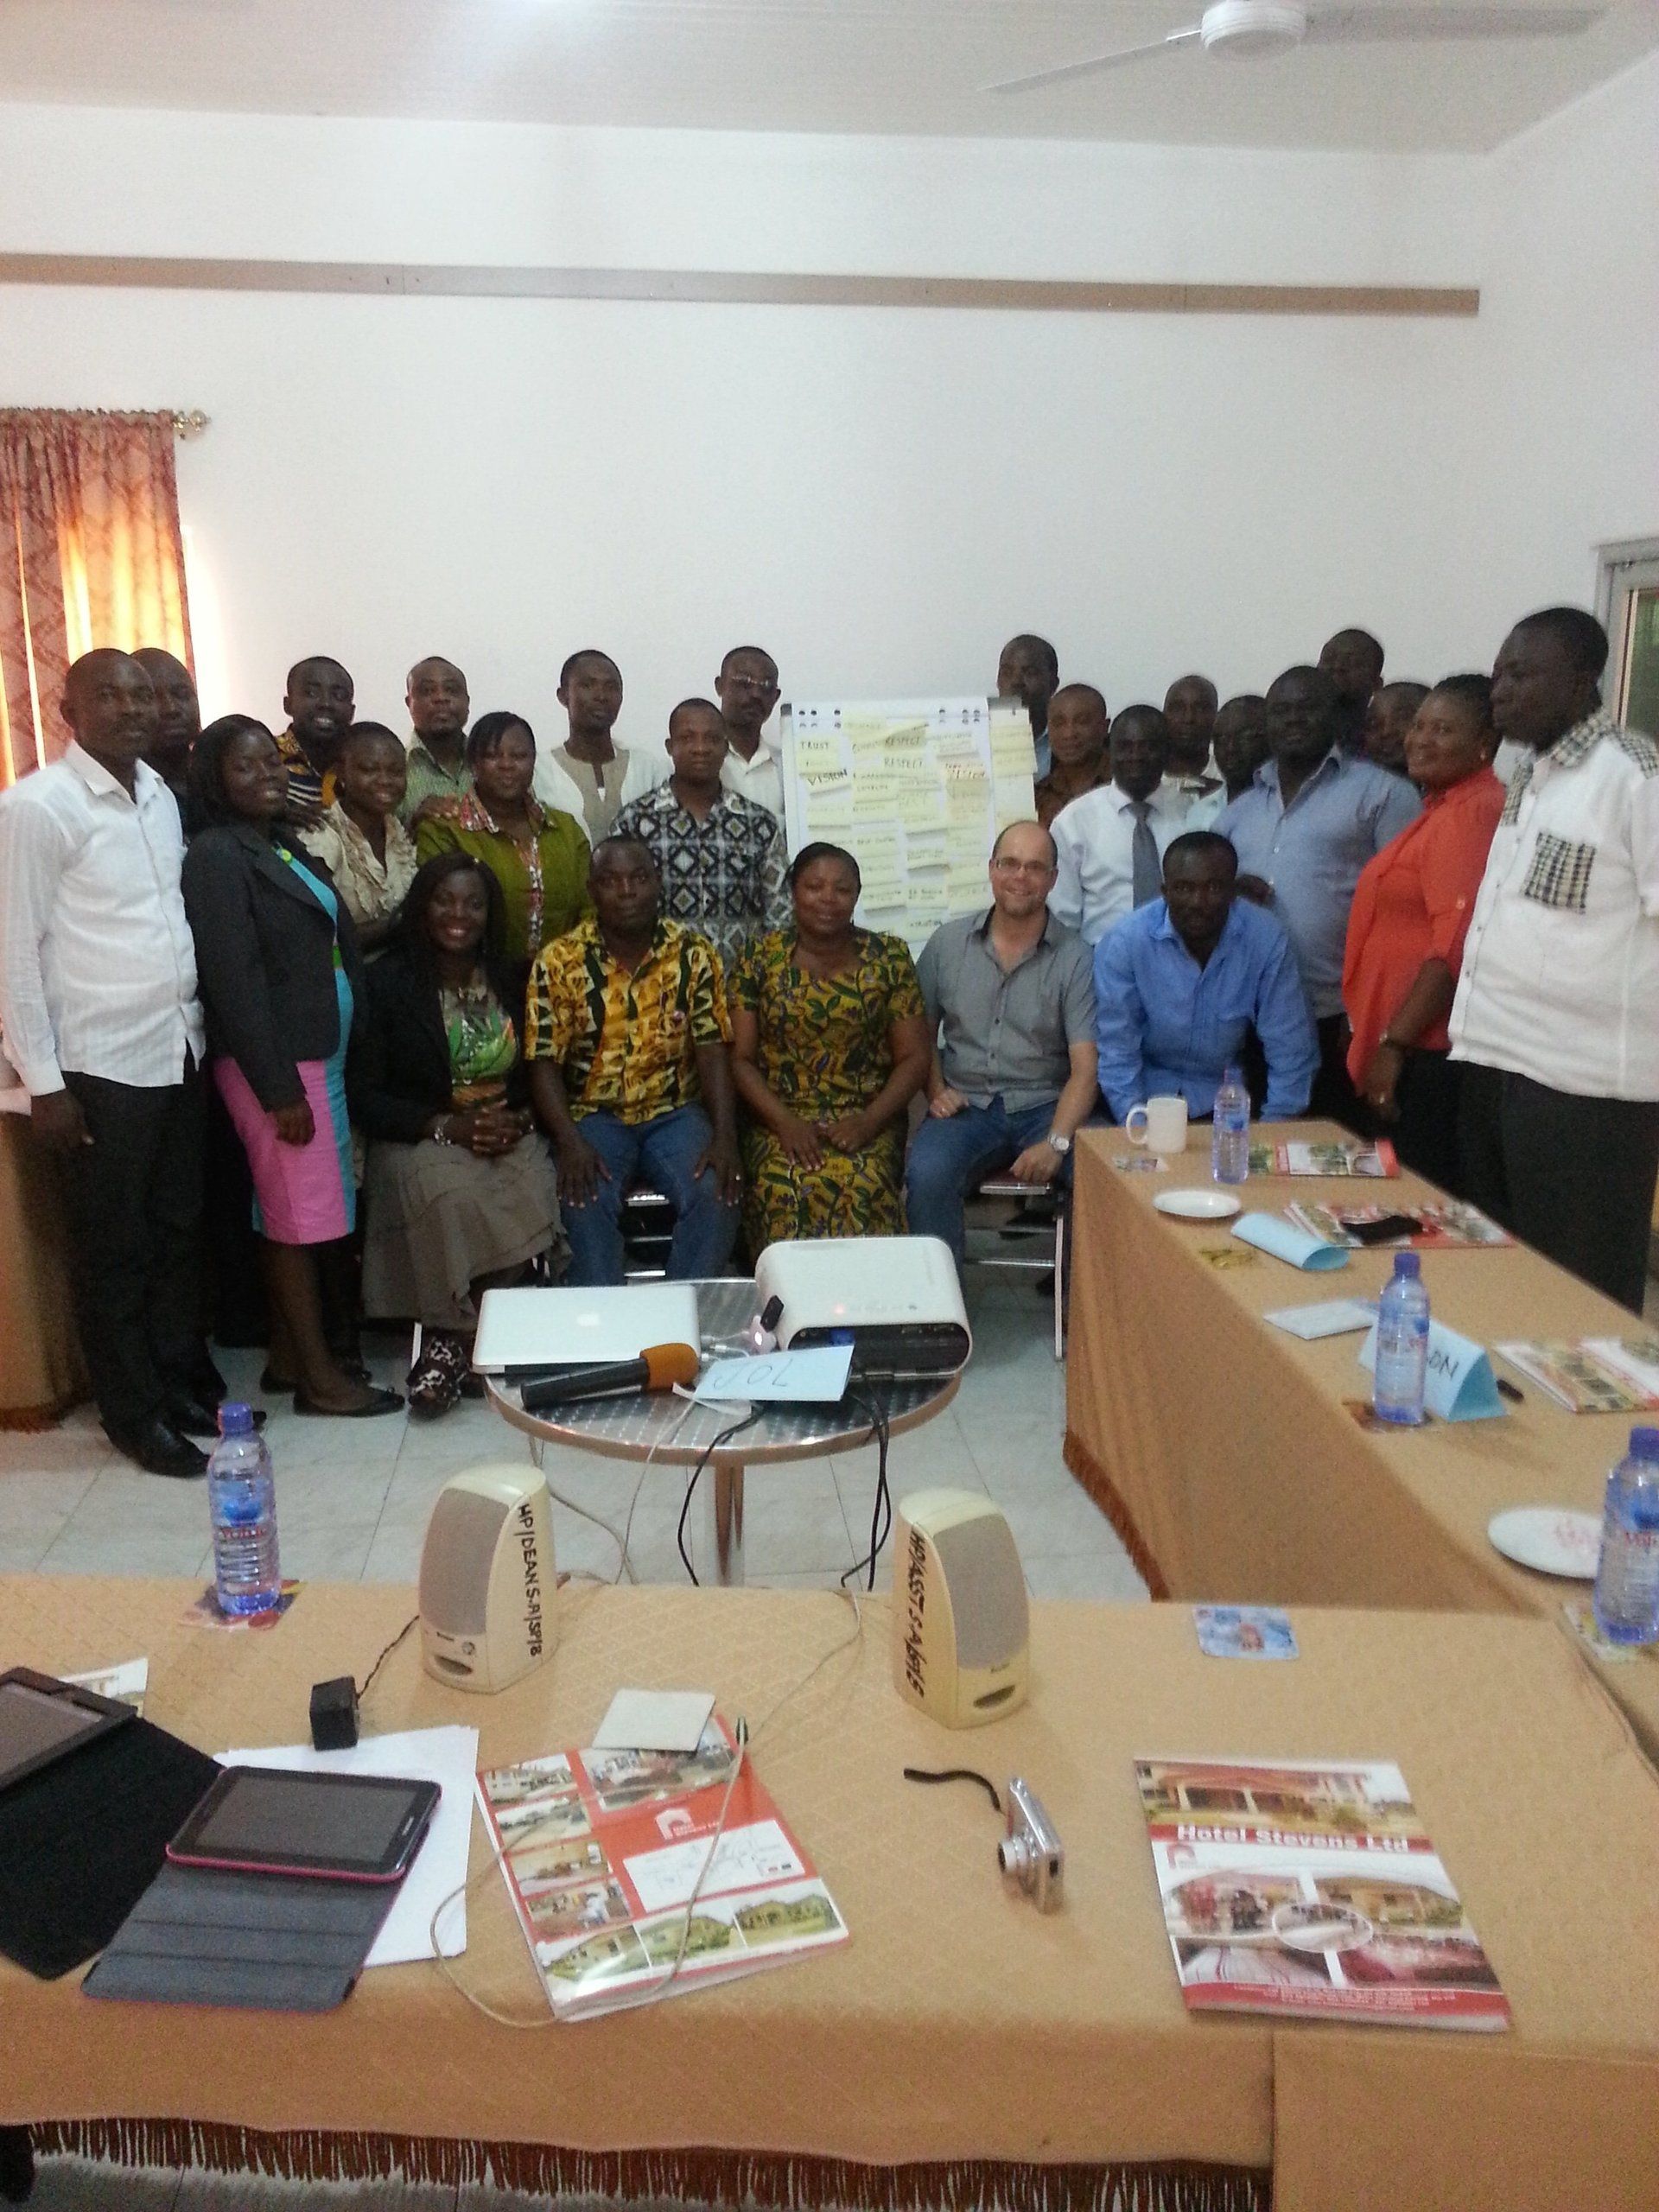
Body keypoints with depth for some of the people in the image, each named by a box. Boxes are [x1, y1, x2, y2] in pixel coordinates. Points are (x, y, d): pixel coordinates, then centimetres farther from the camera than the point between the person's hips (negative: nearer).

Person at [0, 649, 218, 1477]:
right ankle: (136, 1413, 20)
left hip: (180, 1050, 6)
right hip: (101, 1065, -6)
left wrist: (197, 1022, 9)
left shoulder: (161, 795, 9)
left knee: (179, 1229, 16)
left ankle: (184, 1378, 31)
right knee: (114, 1248, 7)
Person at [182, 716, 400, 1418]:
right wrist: (280, 1088, -20)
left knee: (291, 1210, 13)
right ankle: (319, 1376, 6)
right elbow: (234, 980, -17)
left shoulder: (283, 846, 15)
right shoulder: (217, 855, -12)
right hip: (274, 1061, -8)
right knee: (301, 1213, -2)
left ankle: (289, 1353, 23)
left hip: (320, 1051, 8)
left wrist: (324, 1067, 9)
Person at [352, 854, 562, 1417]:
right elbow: (364, 1094, -5)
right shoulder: (388, 981, -2)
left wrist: (519, 1119, -8)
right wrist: (445, 1126, -17)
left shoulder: (506, 979, 12)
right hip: (418, 1138, -3)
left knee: (535, 1192, -30)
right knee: (453, 1196, -37)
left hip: (505, 1134, 4)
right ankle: (451, 1336, -15)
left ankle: (452, 1340, -15)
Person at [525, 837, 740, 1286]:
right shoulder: (558, 962, -4)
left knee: (716, 1195, -26)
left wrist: (724, 1135, -19)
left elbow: (712, 1049, -4)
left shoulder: (695, 954, 0)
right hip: (594, 1115, -1)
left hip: (676, 1111, 1)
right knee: (587, 1204, -31)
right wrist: (570, 1143, -22)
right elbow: (545, 1063, -6)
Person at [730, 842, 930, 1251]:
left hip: (868, 1119, 0)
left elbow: (914, 1057, 4)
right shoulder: (760, 957, 6)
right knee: (782, 1187, -31)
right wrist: (785, 1122, -13)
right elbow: (740, 1057, 2)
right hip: (779, 1118, 0)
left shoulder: (888, 957, 6)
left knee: (862, 1185, -32)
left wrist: (869, 1122, -11)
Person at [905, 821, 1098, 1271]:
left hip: (1045, 1106, -1)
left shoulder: (1074, 958, 0)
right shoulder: (947, 943, 9)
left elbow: (1085, 1068, -7)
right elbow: (923, 1032, 18)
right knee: (926, 1176, -31)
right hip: (966, 1106, 1)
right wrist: (936, 1090, -1)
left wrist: (1056, 1142, -21)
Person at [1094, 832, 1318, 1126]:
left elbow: (1289, 1049, -7)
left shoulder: (1266, 940, -12)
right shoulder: (1123, 945, -15)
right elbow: (1117, 1052, -11)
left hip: (1226, 1101, 2)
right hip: (1149, 1094, -1)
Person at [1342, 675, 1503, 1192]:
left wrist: (1394, 1043, -20)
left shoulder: (1470, 813, -14)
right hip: (1413, 1046, 10)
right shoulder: (1443, 808, 18)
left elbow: (1455, 945, -22)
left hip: (1432, 1053, -10)